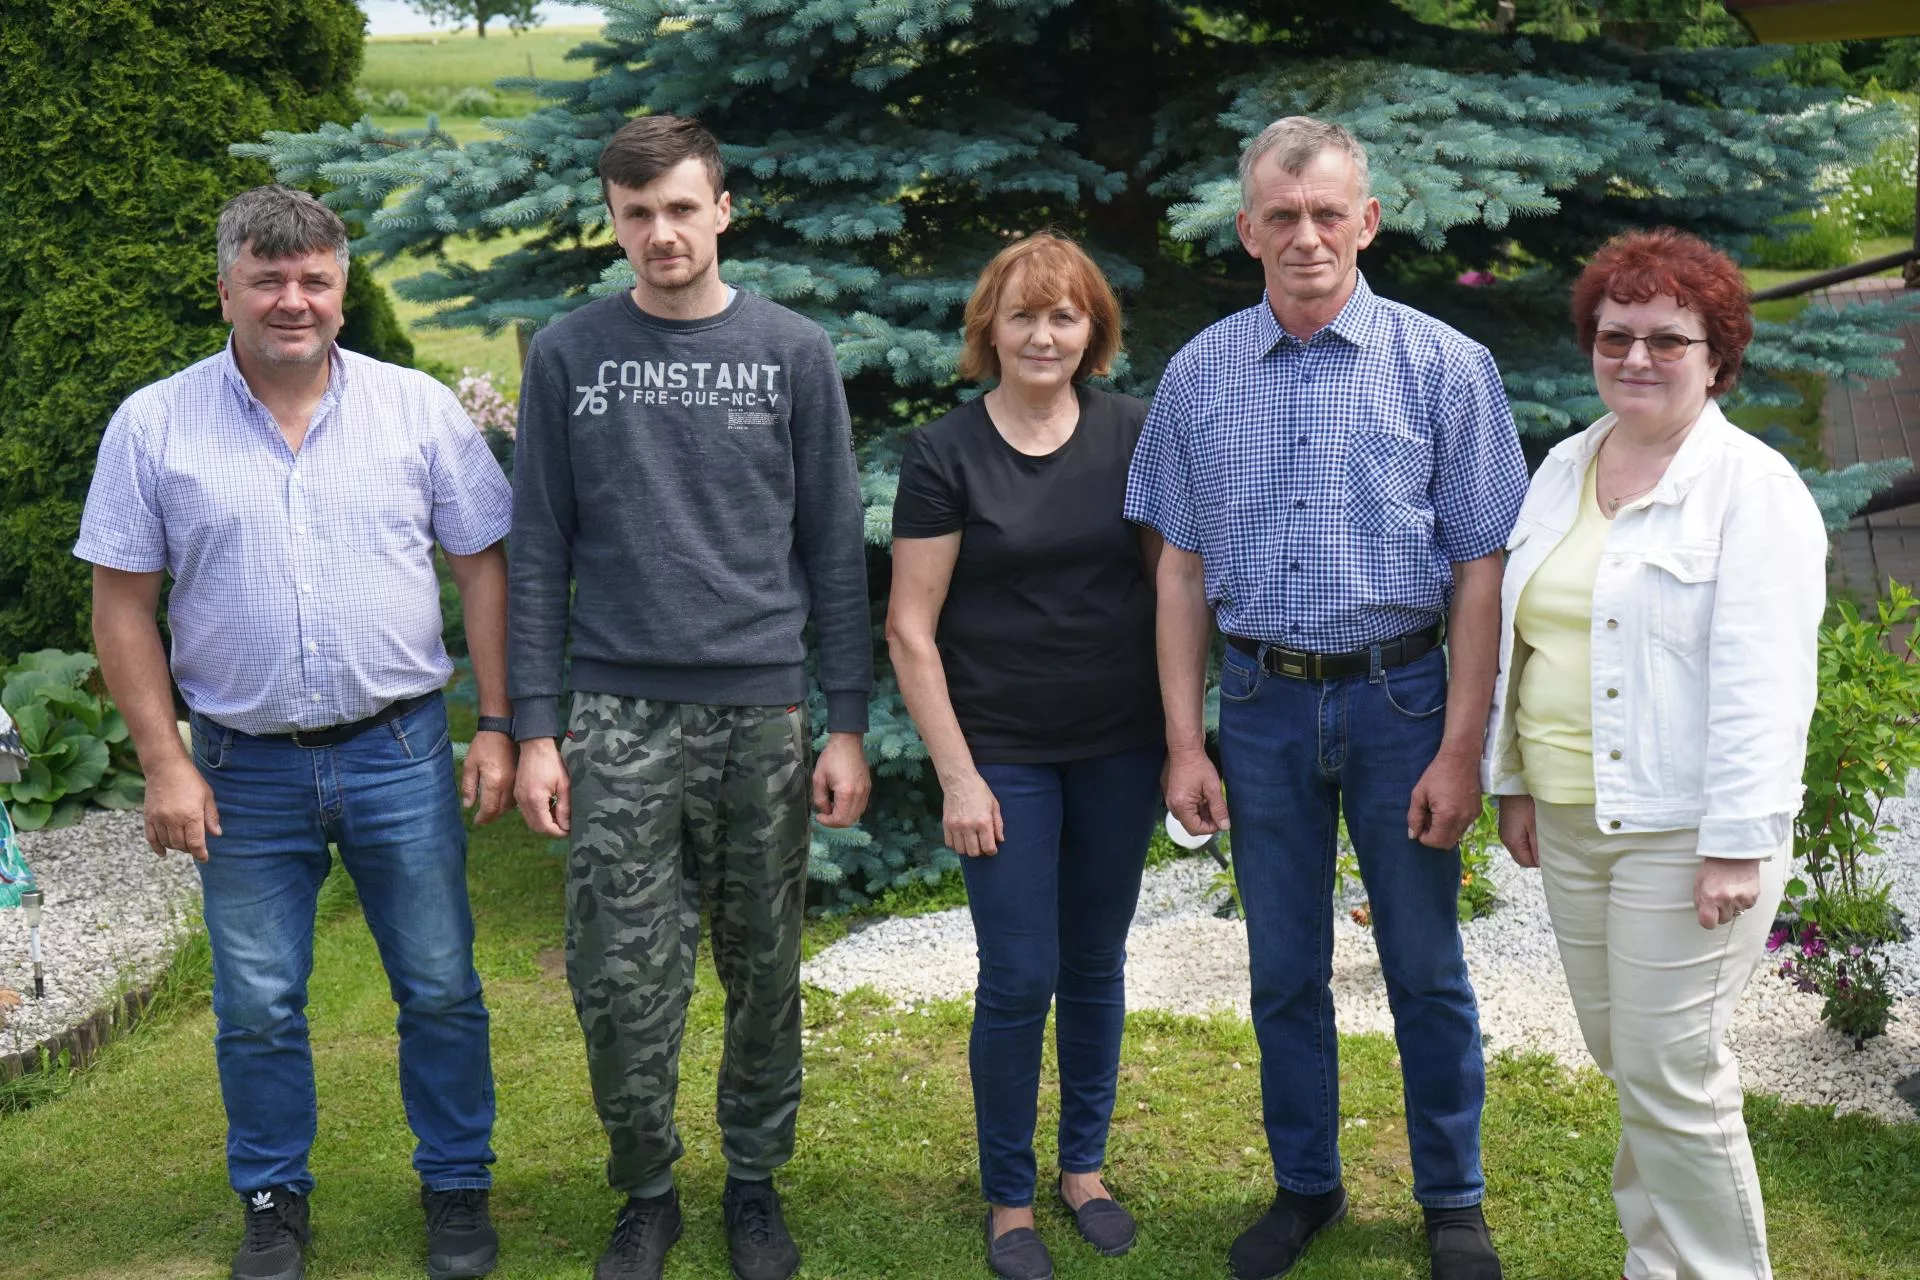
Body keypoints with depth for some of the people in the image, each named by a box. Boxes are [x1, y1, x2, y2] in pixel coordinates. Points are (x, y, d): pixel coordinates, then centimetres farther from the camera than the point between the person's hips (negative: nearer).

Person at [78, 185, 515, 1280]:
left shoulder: (419, 408, -1)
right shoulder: (155, 426, -2)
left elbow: (484, 567, 3)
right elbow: (124, 605, 0)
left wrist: (499, 727, -2)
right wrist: (165, 764, -5)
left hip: (401, 751, 0)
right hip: (245, 767, 0)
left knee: (441, 990, 8)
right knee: (257, 1007, 10)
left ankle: (458, 1188, 27)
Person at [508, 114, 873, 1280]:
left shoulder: (795, 355, 3)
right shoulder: (569, 357, 3)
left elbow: (836, 550, 4)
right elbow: (540, 554, 4)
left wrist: (847, 725, 0)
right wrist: (535, 729, -1)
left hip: (764, 716, 0)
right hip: (620, 719, 0)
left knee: (765, 971, 8)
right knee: (623, 982, 0)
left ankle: (756, 1181, 27)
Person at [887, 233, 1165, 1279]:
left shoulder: (1132, 435, 1)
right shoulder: (945, 454, -7)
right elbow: (910, 630, -6)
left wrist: (1181, 734, 3)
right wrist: (958, 776, -9)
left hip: (1119, 750, 3)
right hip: (1005, 753, -3)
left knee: (1096, 965, 13)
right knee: (1019, 979, 1)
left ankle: (1084, 1167, 31)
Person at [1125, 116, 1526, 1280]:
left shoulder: (1443, 366, -5)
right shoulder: (1200, 376, 2)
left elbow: (1481, 568, -5)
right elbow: (1183, 568, 6)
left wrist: (1460, 749, -10)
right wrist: (1185, 740, 1)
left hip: (1399, 699, -2)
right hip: (1264, 703, 2)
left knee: (1427, 968, 8)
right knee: (1285, 969, 12)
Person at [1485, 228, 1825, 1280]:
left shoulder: (1751, 487, -11)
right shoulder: (1565, 468, 11)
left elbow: (1764, 680, -16)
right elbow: (1519, 633, 17)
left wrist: (1739, 842, -20)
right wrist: (1514, 781, 16)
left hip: (1681, 828, -7)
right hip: (1569, 817, 7)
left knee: (1669, 1074, -4)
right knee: (1621, 1051, 16)